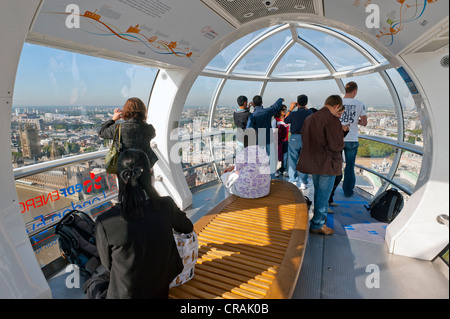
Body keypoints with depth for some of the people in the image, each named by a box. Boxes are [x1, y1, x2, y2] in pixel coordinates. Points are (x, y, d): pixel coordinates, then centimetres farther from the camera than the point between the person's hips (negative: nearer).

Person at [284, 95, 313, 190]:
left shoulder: (294, 114, -13)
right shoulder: (310, 113, -4)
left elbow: (286, 121, 5)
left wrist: (290, 109, 9)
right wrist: (304, 107, 22)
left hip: (295, 138, -2)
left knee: (293, 160, 9)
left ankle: (293, 182, 11)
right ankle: (303, 183, 12)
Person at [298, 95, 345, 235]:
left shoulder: (309, 118, 9)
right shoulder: (332, 120, -17)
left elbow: (304, 139, 16)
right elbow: (336, 145, -20)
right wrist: (341, 142, 1)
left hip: (313, 162, 8)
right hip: (327, 163, -8)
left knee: (318, 192, 22)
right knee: (323, 194, 4)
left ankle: (320, 218, 39)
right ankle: (317, 225, 14)